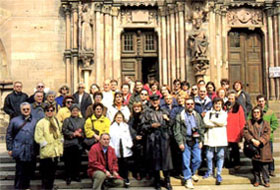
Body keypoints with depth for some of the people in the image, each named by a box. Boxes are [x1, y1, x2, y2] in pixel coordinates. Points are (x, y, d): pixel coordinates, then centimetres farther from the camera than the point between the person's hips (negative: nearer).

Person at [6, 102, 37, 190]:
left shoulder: (35, 121, 11)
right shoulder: (14, 120, 5)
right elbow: (9, 135, 6)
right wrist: (9, 148, 1)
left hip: (31, 152, 3)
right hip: (19, 151, -2)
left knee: (29, 171, 7)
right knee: (20, 171, -3)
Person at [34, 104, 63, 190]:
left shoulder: (57, 121, 14)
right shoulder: (41, 123, -6)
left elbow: (60, 134, 20)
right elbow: (38, 137, -11)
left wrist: (60, 146, 11)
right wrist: (46, 144, -13)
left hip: (56, 151, 6)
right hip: (46, 152, -6)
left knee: (53, 171, 13)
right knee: (45, 172, -2)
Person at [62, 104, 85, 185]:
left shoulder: (82, 120, 14)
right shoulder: (67, 120, 6)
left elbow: (84, 132, 9)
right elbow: (64, 131, -5)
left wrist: (80, 134, -10)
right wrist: (73, 134, -10)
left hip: (78, 144, 2)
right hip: (68, 144, -2)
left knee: (77, 161, 6)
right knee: (68, 161, -1)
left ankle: (76, 175, 19)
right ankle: (68, 177, 7)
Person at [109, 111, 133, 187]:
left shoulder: (126, 126, 16)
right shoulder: (112, 127, 8)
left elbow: (129, 137, 11)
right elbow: (110, 138, 2)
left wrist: (129, 144, -4)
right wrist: (111, 147, -9)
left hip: (125, 149, 1)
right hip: (116, 149, -1)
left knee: (125, 163, -4)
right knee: (119, 164, -2)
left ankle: (126, 178, 3)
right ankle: (121, 177, 8)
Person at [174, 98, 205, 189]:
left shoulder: (197, 115, 11)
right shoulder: (180, 116, -1)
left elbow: (202, 128, 13)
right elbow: (177, 131, -4)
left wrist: (201, 140, 6)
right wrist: (180, 142, -10)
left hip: (196, 141, 3)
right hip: (185, 142, -3)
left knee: (198, 160, 5)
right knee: (186, 162, 0)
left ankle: (192, 173, 32)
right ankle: (188, 179, 13)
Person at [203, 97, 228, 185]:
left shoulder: (224, 113, 11)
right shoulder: (208, 113, 11)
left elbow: (222, 122, -9)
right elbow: (206, 123, -7)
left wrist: (212, 119, -4)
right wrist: (218, 123, -8)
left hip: (220, 138, 0)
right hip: (210, 137, 0)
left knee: (220, 156, 0)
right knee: (209, 156, 1)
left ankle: (219, 174, 10)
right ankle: (209, 171, 23)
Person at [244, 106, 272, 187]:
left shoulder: (265, 123, 4)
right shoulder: (249, 122, 7)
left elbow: (267, 134, -4)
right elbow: (246, 132, -2)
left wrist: (260, 141, -17)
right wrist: (252, 140, -15)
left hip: (263, 147, -1)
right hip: (253, 147, 1)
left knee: (264, 165, -3)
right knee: (255, 165, 7)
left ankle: (266, 181, 8)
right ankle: (257, 180, 19)